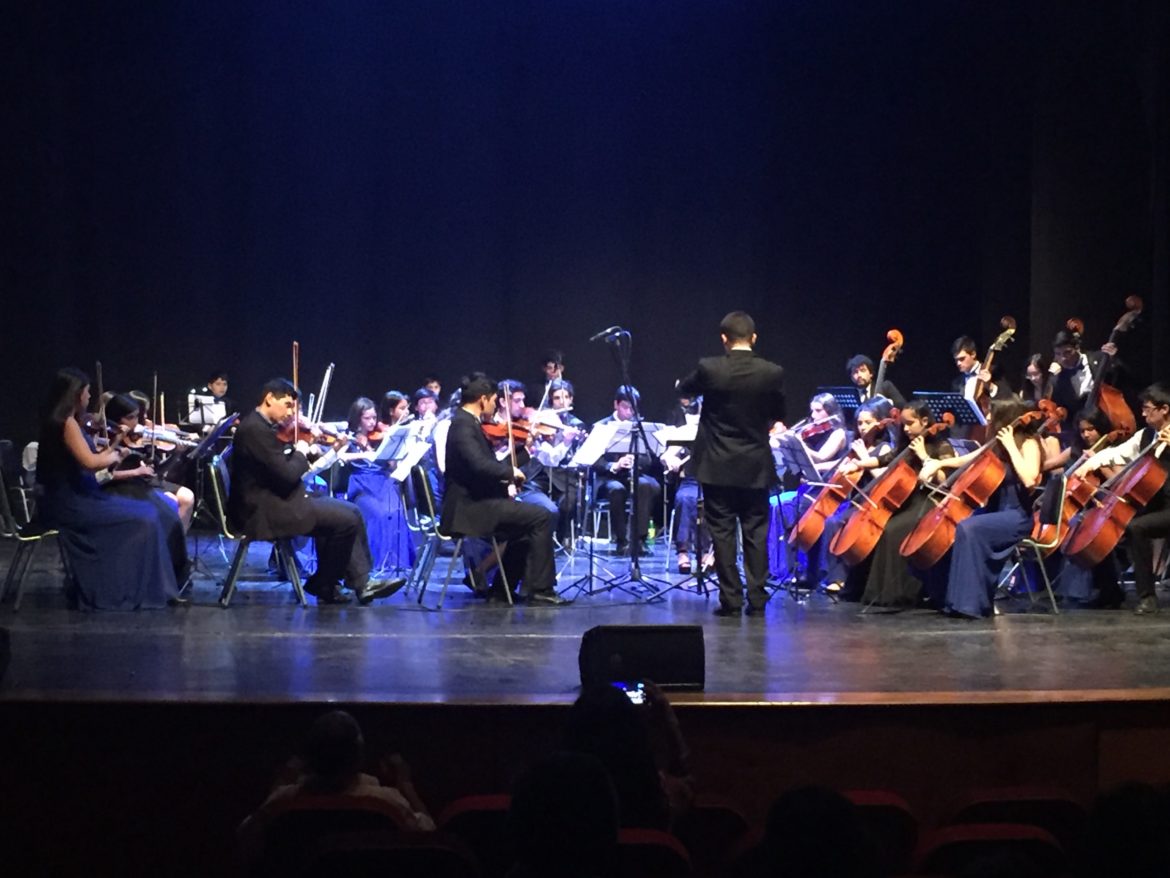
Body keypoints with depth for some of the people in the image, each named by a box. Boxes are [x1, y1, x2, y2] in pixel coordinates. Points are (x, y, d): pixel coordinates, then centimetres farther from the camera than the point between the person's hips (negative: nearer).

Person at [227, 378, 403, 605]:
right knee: (347, 520, -11)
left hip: (274, 499, 11)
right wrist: (301, 452, -5)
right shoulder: (255, 429, -19)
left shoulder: (262, 425, 13)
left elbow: (285, 469, 14)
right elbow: (287, 474, -24)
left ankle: (361, 583, 6)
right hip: (263, 510, -11)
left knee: (350, 512, 8)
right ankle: (323, 586, 6)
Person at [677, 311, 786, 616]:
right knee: (756, 532, 8)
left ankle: (730, 598, 2)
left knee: (722, 532, 4)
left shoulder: (709, 369, -11)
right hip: (756, 467, 1)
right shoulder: (772, 373, -8)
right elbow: (778, 415, 7)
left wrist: (683, 383, 33)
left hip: (718, 465, -1)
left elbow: (684, 388, 11)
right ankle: (756, 597, 8)